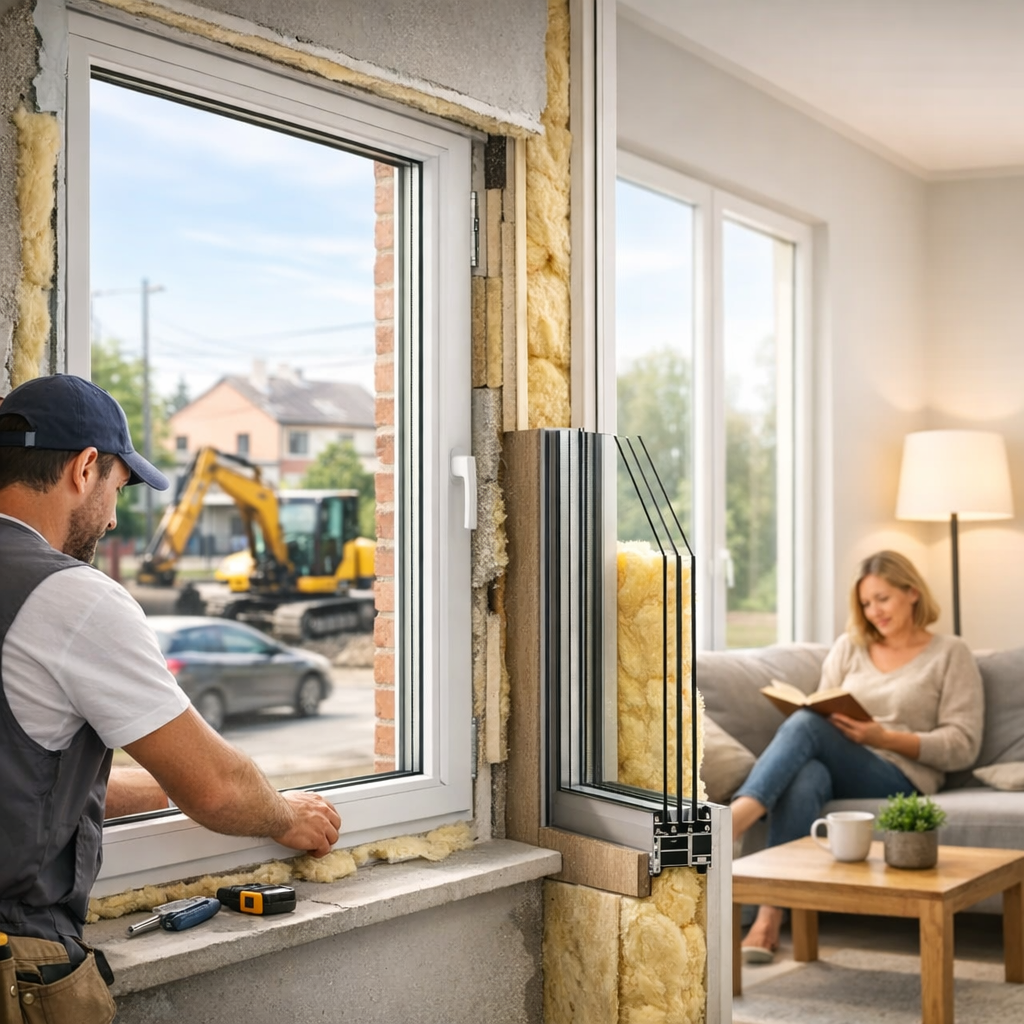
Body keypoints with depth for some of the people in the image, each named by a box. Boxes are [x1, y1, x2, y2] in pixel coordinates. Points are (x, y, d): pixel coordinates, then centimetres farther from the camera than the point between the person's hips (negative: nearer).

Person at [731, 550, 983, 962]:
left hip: (899, 778, -3)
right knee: (805, 777, -38)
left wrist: (884, 737, -13)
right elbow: (819, 714, 17)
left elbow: (963, 746, 0)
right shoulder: (850, 646, 22)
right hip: (838, 769, 3)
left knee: (804, 726, -32)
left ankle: (726, 826, -50)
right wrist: (827, 719, -9)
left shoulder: (951, 655, 9)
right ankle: (768, 919, -47)